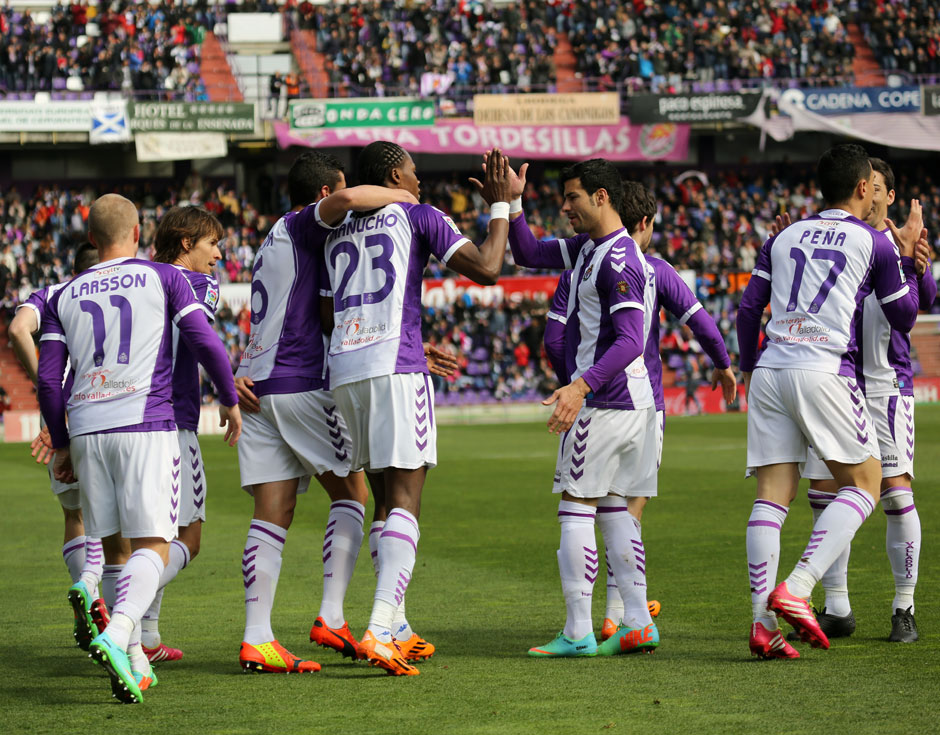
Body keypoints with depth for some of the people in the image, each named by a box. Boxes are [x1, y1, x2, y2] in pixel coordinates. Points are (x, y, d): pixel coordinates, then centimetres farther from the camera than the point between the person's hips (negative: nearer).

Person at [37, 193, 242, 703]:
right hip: (146, 423, -3)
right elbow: (205, 343, 0)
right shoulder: (164, 278, 8)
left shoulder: (66, 296, 15)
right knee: (153, 546, -7)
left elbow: (48, 379, 10)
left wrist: (61, 445, 19)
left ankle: (133, 661, 12)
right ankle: (116, 636, -31)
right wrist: (229, 400, 15)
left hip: (87, 430, 4)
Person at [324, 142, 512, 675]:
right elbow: (487, 270, -4)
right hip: (396, 367, -6)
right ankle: (379, 631, -22)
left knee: (386, 499, 16)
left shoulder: (337, 234, 21)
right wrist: (500, 205, 10)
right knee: (405, 502, -8)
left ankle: (394, 630, 16)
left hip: (343, 371, 6)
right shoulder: (419, 217, 4)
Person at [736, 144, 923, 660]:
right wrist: (907, 254, 25)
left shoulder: (783, 237, 18)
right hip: (825, 371, -5)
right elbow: (904, 317, 15)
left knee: (772, 495, 4)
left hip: (769, 371, 5)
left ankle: (763, 623, -5)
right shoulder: (875, 244, 6)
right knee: (864, 484, 6)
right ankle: (795, 590, -12)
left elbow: (748, 308, 16)